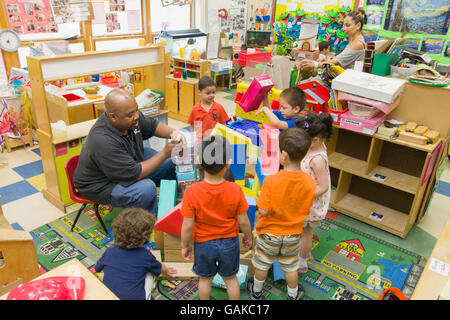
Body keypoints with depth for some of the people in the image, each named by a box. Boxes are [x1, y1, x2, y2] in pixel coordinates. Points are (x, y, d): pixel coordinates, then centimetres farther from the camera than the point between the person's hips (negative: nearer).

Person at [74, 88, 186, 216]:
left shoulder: (132, 116, -15)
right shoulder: (103, 142, -37)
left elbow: (152, 125, 4)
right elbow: (133, 174, -34)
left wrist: (173, 133, -17)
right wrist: (164, 154, -31)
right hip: (103, 184, -8)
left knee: (172, 164, 0)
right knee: (147, 189, -33)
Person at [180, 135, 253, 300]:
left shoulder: (192, 192, -27)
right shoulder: (235, 190, -23)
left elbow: (187, 226, -20)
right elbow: (243, 221, -13)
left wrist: (185, 245, -1)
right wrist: (248, 237, 7)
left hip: (203, 244, 0)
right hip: (229, 243, 1)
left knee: (205, 278, 25)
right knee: (230, 278, 24)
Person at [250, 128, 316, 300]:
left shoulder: (271, 181, -30)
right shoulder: (309, 181, -18)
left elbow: (264, 210, -25)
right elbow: (306, 210, -6)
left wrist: (259, 199, -6)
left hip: (269, 234, -2)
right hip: (293, 235, 3)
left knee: (262, 265, 22)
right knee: (291, 267, 25)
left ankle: (256, 291, 45)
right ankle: (293, 295, 46)